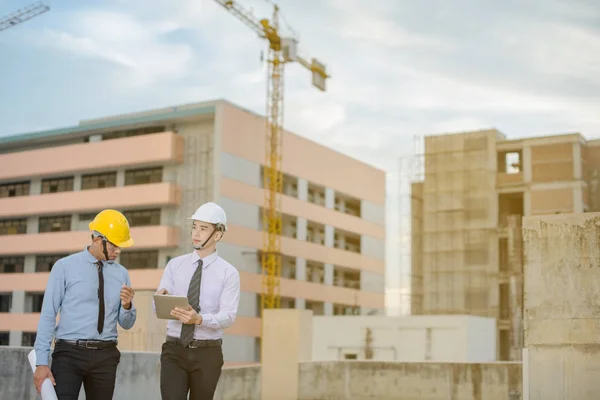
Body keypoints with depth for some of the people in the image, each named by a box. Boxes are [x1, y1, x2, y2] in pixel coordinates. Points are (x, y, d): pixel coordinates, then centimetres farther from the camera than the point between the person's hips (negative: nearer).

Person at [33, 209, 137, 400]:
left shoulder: (121, 273, 8)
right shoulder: (65, 267, -1)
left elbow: (126, 324, 13)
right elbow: (48, 314, -3)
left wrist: (127, 306, -10)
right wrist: (42, 362, -9)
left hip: (106, 356, 3)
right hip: (69, 353, -3)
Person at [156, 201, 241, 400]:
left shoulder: (228, 273, -2)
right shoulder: (175, 265, 6)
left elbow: (228, 316, -12)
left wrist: (199, 319, -31)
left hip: (208, 353, -1)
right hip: (174, 350, 1)